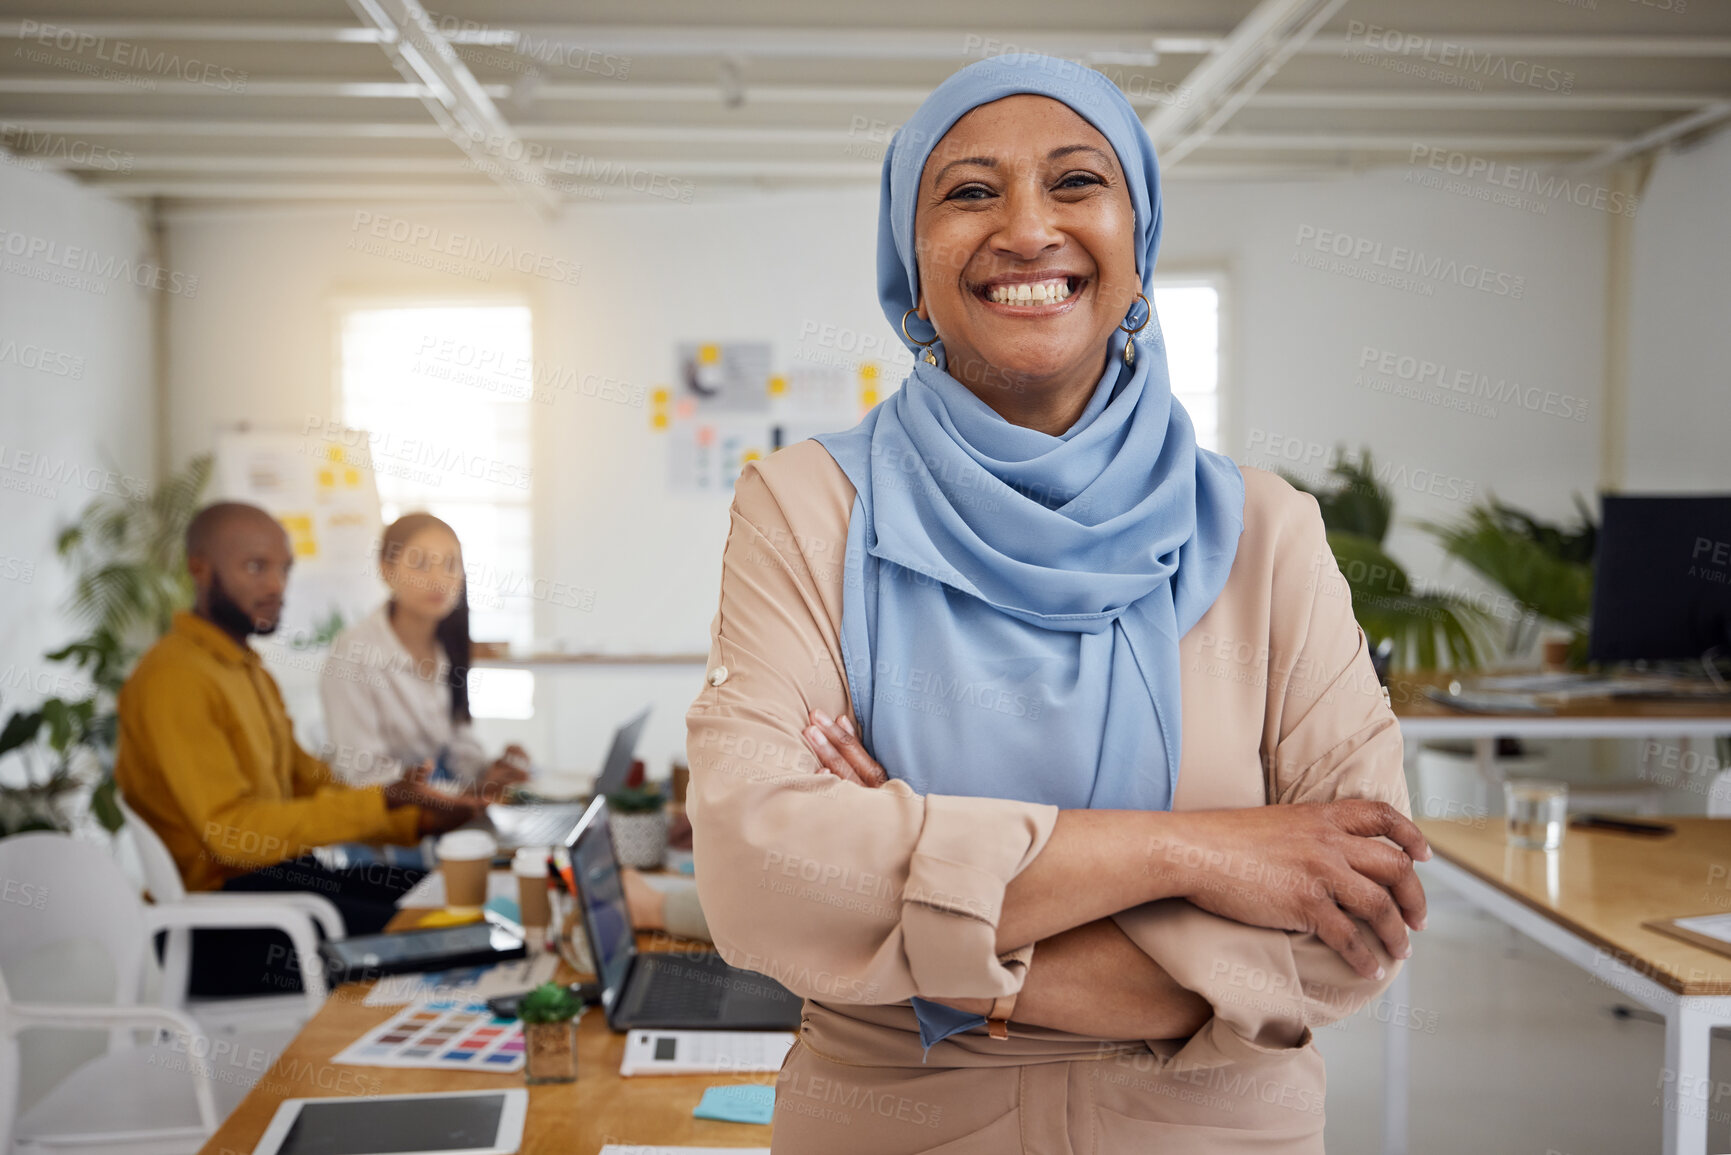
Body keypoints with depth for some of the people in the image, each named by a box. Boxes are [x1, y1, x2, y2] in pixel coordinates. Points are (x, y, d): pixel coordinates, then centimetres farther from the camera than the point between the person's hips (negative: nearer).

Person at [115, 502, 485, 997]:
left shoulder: (248, 670, 18)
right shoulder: (173, 678, -15)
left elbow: (308, 783, 18)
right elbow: (232, 831, -22)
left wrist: (419, 818, 3)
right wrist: (385, 802, -25)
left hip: (273, 870, 10)